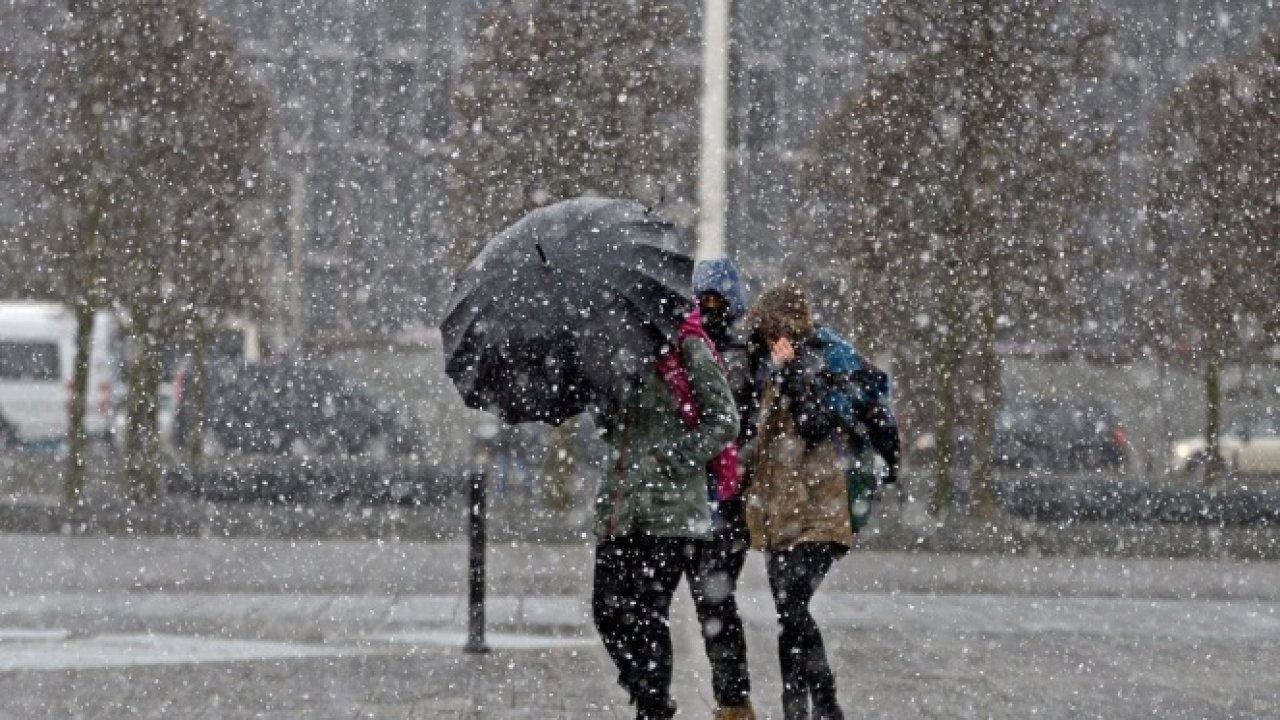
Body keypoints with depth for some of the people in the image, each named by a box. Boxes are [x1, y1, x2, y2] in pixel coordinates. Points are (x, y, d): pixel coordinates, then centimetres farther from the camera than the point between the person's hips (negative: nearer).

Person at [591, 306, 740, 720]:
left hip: (669, 515, -6)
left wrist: (673, 459, -14)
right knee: (607, 609, 3)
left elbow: (724, 422, -8)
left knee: (648, 615, -7)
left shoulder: (690, 354, -4)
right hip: (619, 512, 7)